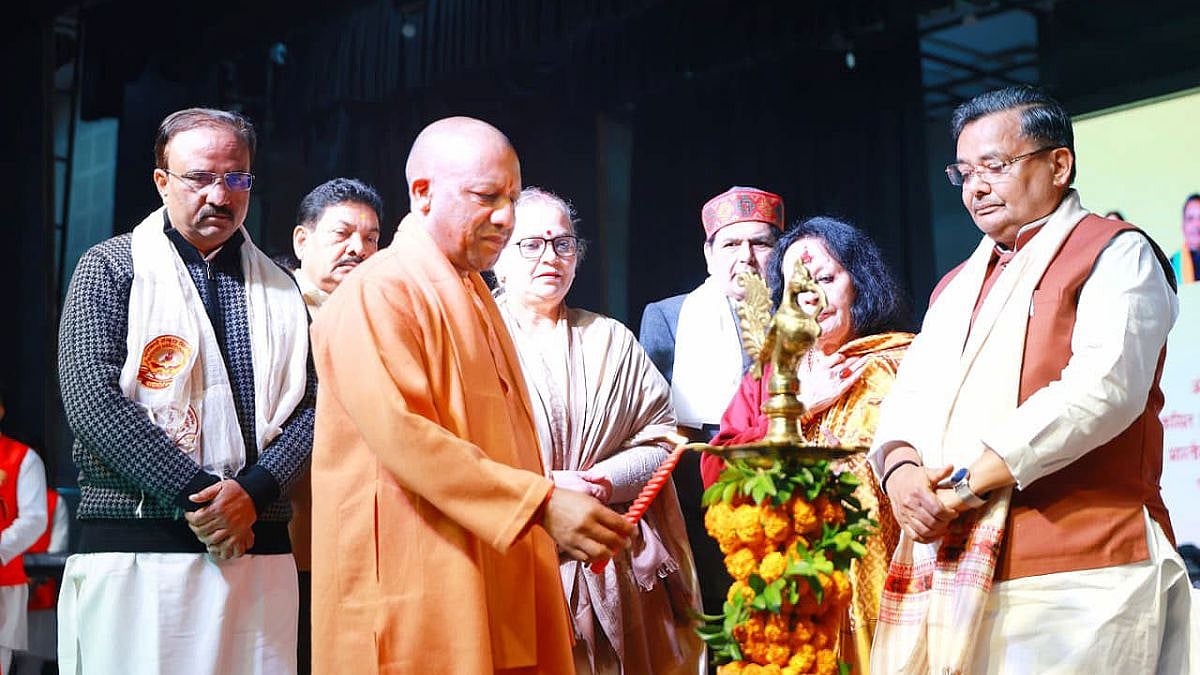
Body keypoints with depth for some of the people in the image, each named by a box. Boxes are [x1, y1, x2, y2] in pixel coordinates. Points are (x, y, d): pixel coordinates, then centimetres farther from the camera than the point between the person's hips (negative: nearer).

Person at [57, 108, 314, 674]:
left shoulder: (279, 290, 15)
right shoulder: (111, 267, 5)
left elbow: (312, 405, 8)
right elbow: (91, 397, -7)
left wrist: (255, 491, -10)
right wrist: (192, 494, -13)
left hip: (260, 548, 3)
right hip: (134, 548, -3)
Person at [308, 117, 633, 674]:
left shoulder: (472, 296, 20)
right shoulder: (378, 294, -10)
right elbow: (401, 434, -22)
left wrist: (558, 515, 14)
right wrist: (541, 504, -25)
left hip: (492, 580, 8)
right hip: (416, 581, -8)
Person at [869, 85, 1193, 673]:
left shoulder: (1114, 254, 2)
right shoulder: (957, 286, 25)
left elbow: (1103, 388, -13)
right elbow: (908, 397, 17)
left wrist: (968, 483, -15)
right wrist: (901, 469, -7)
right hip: (950, 575, 6)